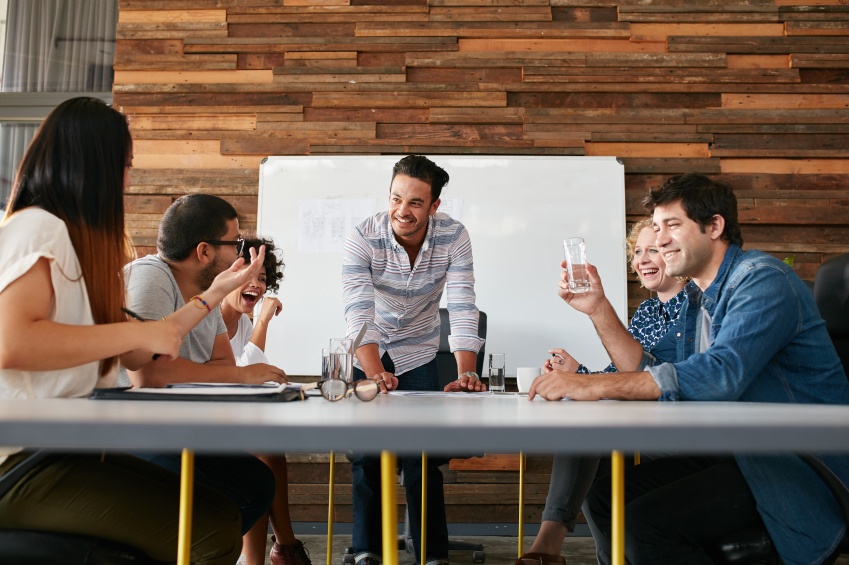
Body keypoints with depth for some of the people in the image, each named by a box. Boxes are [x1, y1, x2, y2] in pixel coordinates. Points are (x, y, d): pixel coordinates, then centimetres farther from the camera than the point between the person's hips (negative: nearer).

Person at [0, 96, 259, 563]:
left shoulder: (82, 240, 18)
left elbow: (132, 355, 17)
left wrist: (213, 294, 21)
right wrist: (137, 332, -17)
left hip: (72, 450, 9)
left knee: (221, 512, -5)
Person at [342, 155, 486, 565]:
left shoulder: (453, 237, -18)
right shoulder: (362, 238, -22)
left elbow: (463, 308, -24)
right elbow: (359, 313, -30)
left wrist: (466, 374, -37)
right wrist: (375, 373, -45)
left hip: (418, 354, 1)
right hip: (366, 353, 0)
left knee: (422, 455, -2)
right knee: (366, 452, 2)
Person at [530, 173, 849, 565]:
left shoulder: (761, 279, -15)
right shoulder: (697, 297, 13)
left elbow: (721, 373, -31)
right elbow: (649, 369, 15)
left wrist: (594, 386, -34)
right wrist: (599, 309, 4)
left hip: (799, 466, -9)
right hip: (731, 454, 9)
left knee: (647, 522, -25)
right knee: (603, 498, 1)